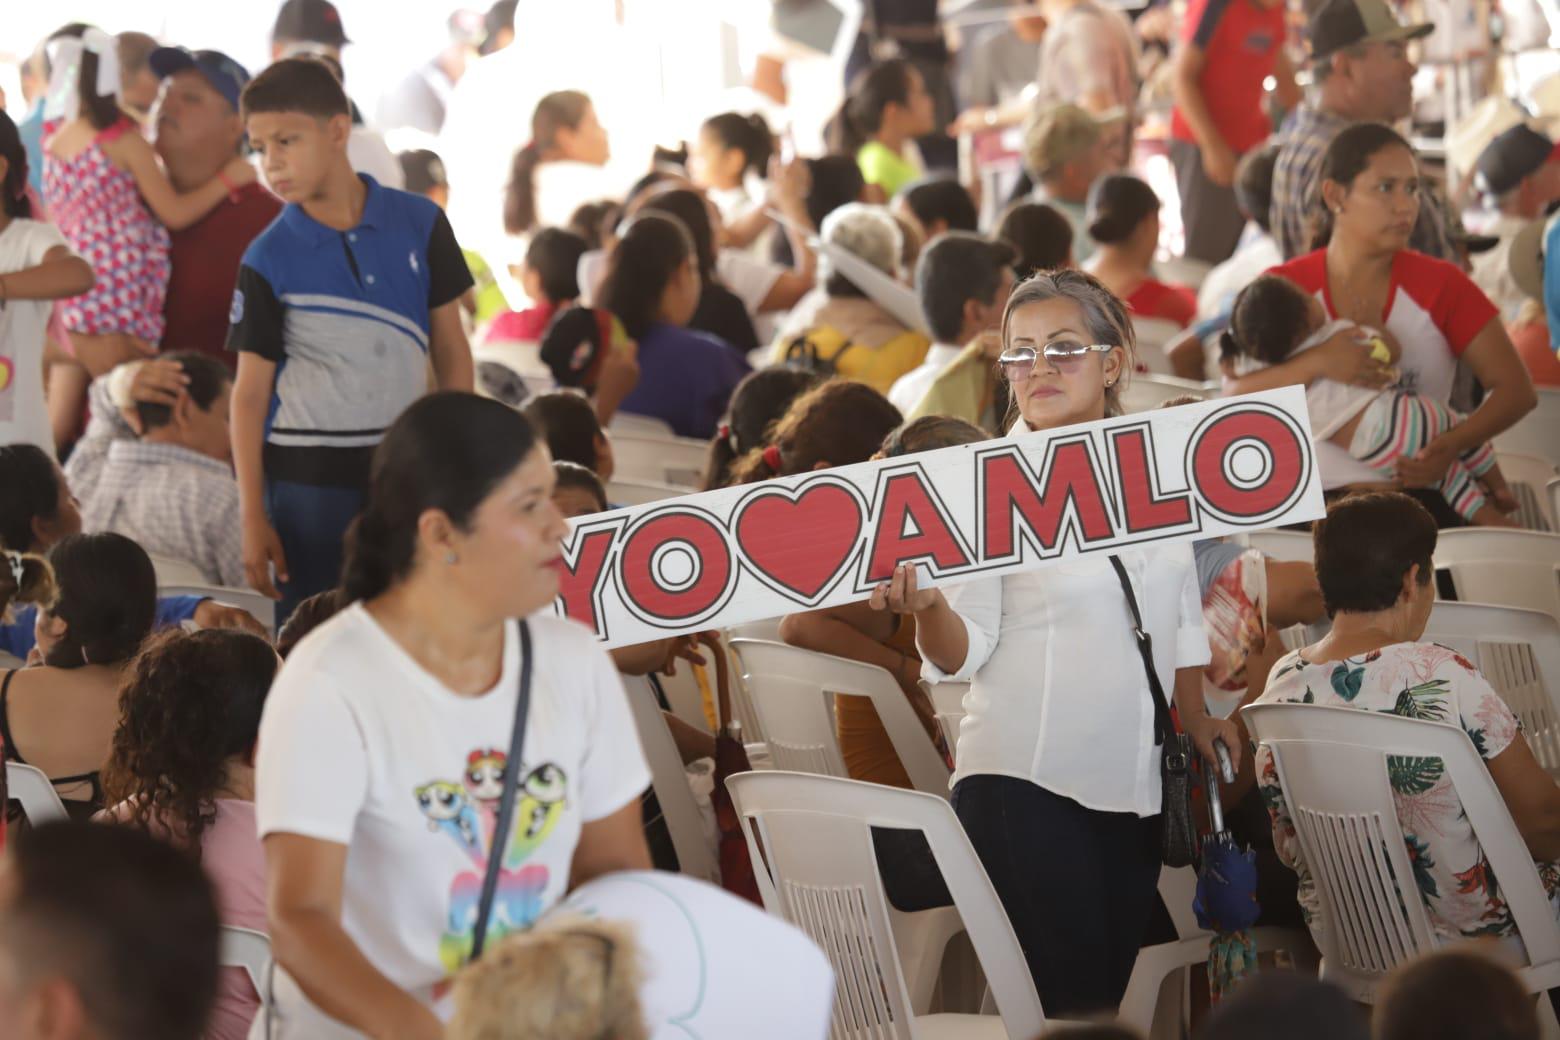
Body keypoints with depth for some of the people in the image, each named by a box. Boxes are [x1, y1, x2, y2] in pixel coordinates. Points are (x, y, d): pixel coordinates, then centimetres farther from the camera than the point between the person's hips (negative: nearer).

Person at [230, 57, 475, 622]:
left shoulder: (419, 223, 1)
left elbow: (450, 347, 7)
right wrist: (253, 518, -7)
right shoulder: (269, 259, -3)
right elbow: (250, 391, -2)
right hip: (306, 476, -2)